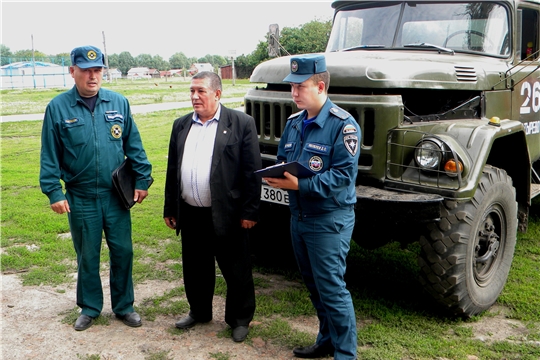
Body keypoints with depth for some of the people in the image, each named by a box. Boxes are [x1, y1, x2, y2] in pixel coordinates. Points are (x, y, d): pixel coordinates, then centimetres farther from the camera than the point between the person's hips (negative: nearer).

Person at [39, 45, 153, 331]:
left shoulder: (119, 103, 2)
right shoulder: (58, 107, -3)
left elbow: (134, 146, 5)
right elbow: (49, 155, -2)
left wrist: (141, 180, 1)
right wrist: (53, 192, -7)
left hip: (116, 196, 1)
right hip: (80, 198, -1)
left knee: (123, 252, 9)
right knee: (87, 256, 12)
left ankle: (124, 306, 27)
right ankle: (90, 308, 31)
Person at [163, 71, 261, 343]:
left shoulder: (241, 123, -7)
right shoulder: (181, 125, 10)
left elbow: (252, 171, -9)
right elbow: (172, 170, 12)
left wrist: (249, 211, -12)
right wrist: (170, 208, 11)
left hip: (227, 214, -5)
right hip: (190, 214, 5)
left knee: (236, 270, 8)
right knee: (195, 269, 18)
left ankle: (240, 319, 26)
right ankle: (199, 312, 38)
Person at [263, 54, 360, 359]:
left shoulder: (342, 125, -14)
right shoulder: (294, 123, 10)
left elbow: (343, 175, -21)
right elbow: (282, 159, 18)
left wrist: (299, 184, -28)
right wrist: (277, 176, -6)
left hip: (330, 220, -8)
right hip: (299, 216, 8)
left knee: (332, 289, -3)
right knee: (314, 285, 18)